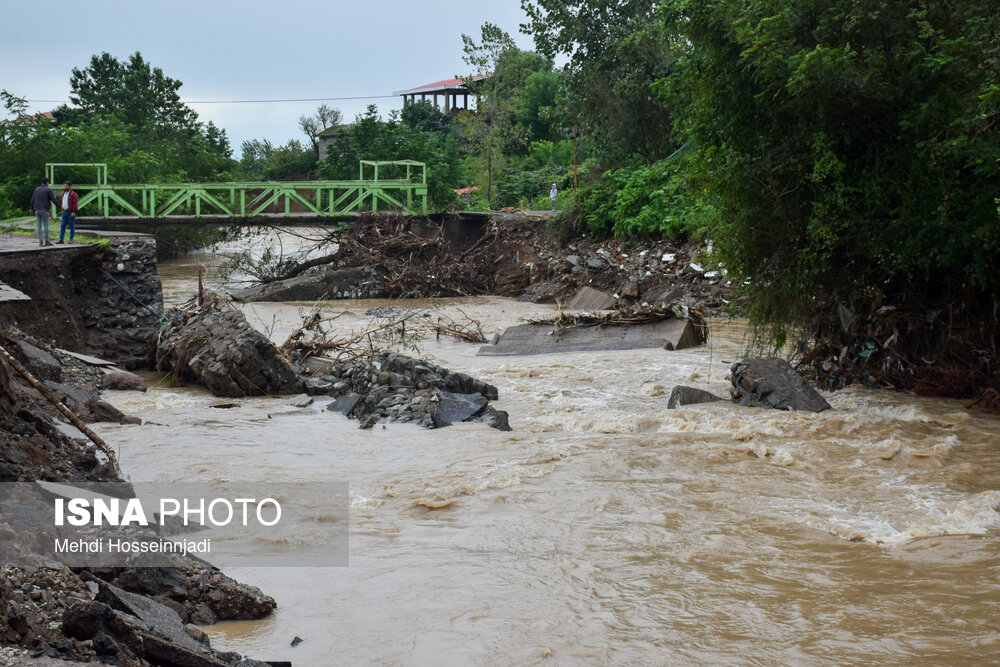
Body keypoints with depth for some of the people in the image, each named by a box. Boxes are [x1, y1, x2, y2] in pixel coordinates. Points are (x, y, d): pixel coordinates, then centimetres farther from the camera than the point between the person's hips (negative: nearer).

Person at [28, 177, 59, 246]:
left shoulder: (37, 189, 11)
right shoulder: (48, 190, -3)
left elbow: (32, 199, 13)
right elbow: (53, 199, -8)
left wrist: (31, 208, 25)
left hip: (37, 210, 4)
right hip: (45, 210, -4)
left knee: (39, 226, 4)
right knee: (46, 225, 0)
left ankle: (40, 241, 1)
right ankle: (46, 241, -1)